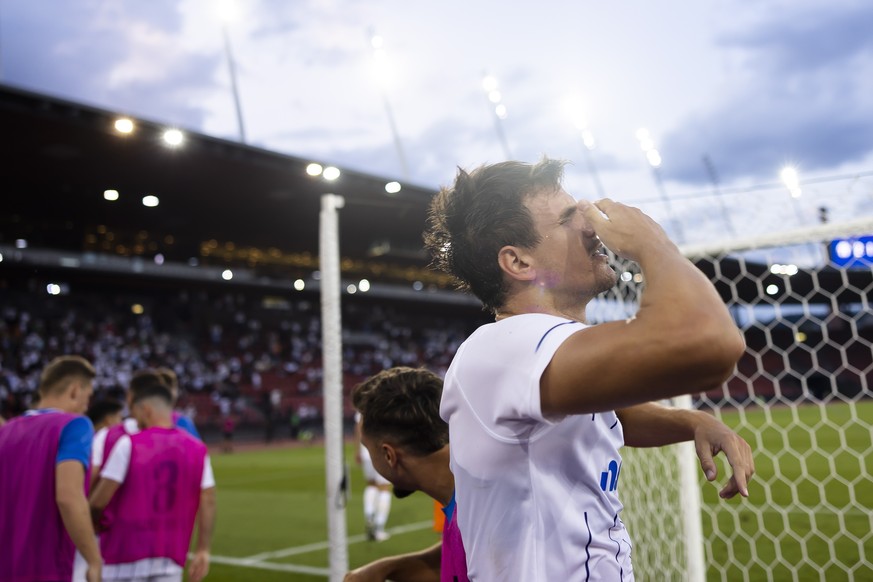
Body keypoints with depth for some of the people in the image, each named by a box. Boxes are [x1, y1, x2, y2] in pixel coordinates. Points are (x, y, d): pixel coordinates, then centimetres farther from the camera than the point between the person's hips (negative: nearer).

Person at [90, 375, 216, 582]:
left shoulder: (128, 444, -9)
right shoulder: (197, 450, 2)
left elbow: (100, 499, -10)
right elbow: (208, 502, -1)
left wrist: (92, 519, 11)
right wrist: (203, 550, 3)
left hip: (127, 553, -3)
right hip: (171, 559, 3)